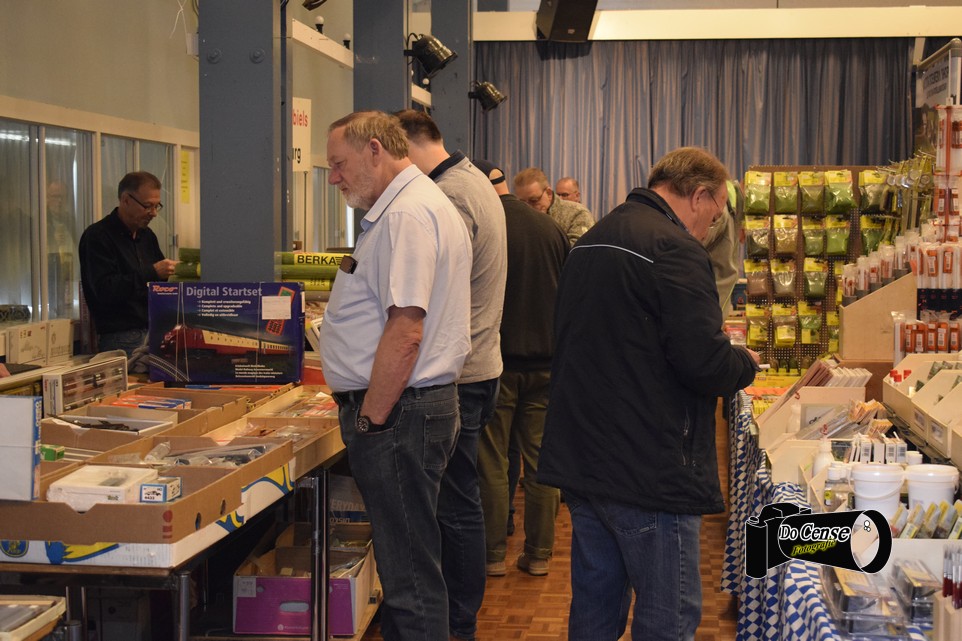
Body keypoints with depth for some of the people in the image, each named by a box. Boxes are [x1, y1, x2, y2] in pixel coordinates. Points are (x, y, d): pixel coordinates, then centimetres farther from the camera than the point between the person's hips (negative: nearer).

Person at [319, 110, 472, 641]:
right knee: (407, 563, 17)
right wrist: (361, 407, 21)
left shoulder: (408, 214, -16)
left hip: (399, 412, -11)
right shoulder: (399, 209, 18)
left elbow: (405, 331, -23)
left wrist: (370, 418, -18)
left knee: (412, 577, -3)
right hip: (409, 409, 11)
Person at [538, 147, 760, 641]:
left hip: (580, 467, 9)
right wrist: (746, 363, 1)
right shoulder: (675, 250, -16)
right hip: (649, 476, -9)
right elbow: (705, 364, -22)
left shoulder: (589, 243, 14)